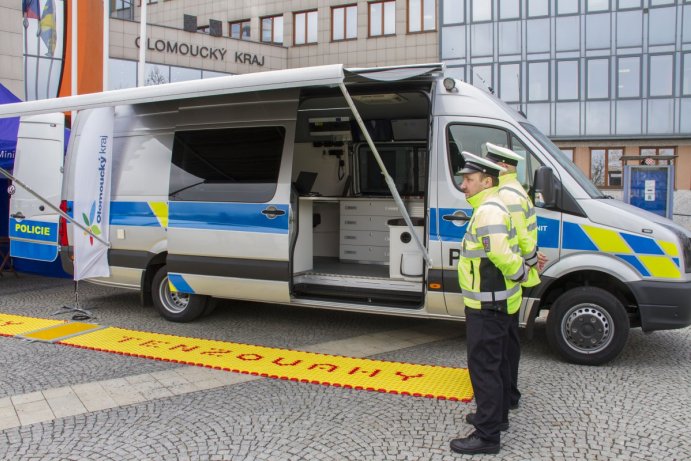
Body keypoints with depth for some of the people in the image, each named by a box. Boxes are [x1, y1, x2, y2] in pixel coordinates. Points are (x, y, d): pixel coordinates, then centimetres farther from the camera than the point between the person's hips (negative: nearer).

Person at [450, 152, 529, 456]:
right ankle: (497, 417, 35)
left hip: (487, 306, -11)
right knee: (497, 362, 21)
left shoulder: (489, 211, -21)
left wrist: (523, 274, -17)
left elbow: (502, 255, -31)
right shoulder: (491, 207, 15)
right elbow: (503, 255, 25)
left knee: (483, 367, -5)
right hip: (496, 303, 11)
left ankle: (487, 435, 2)